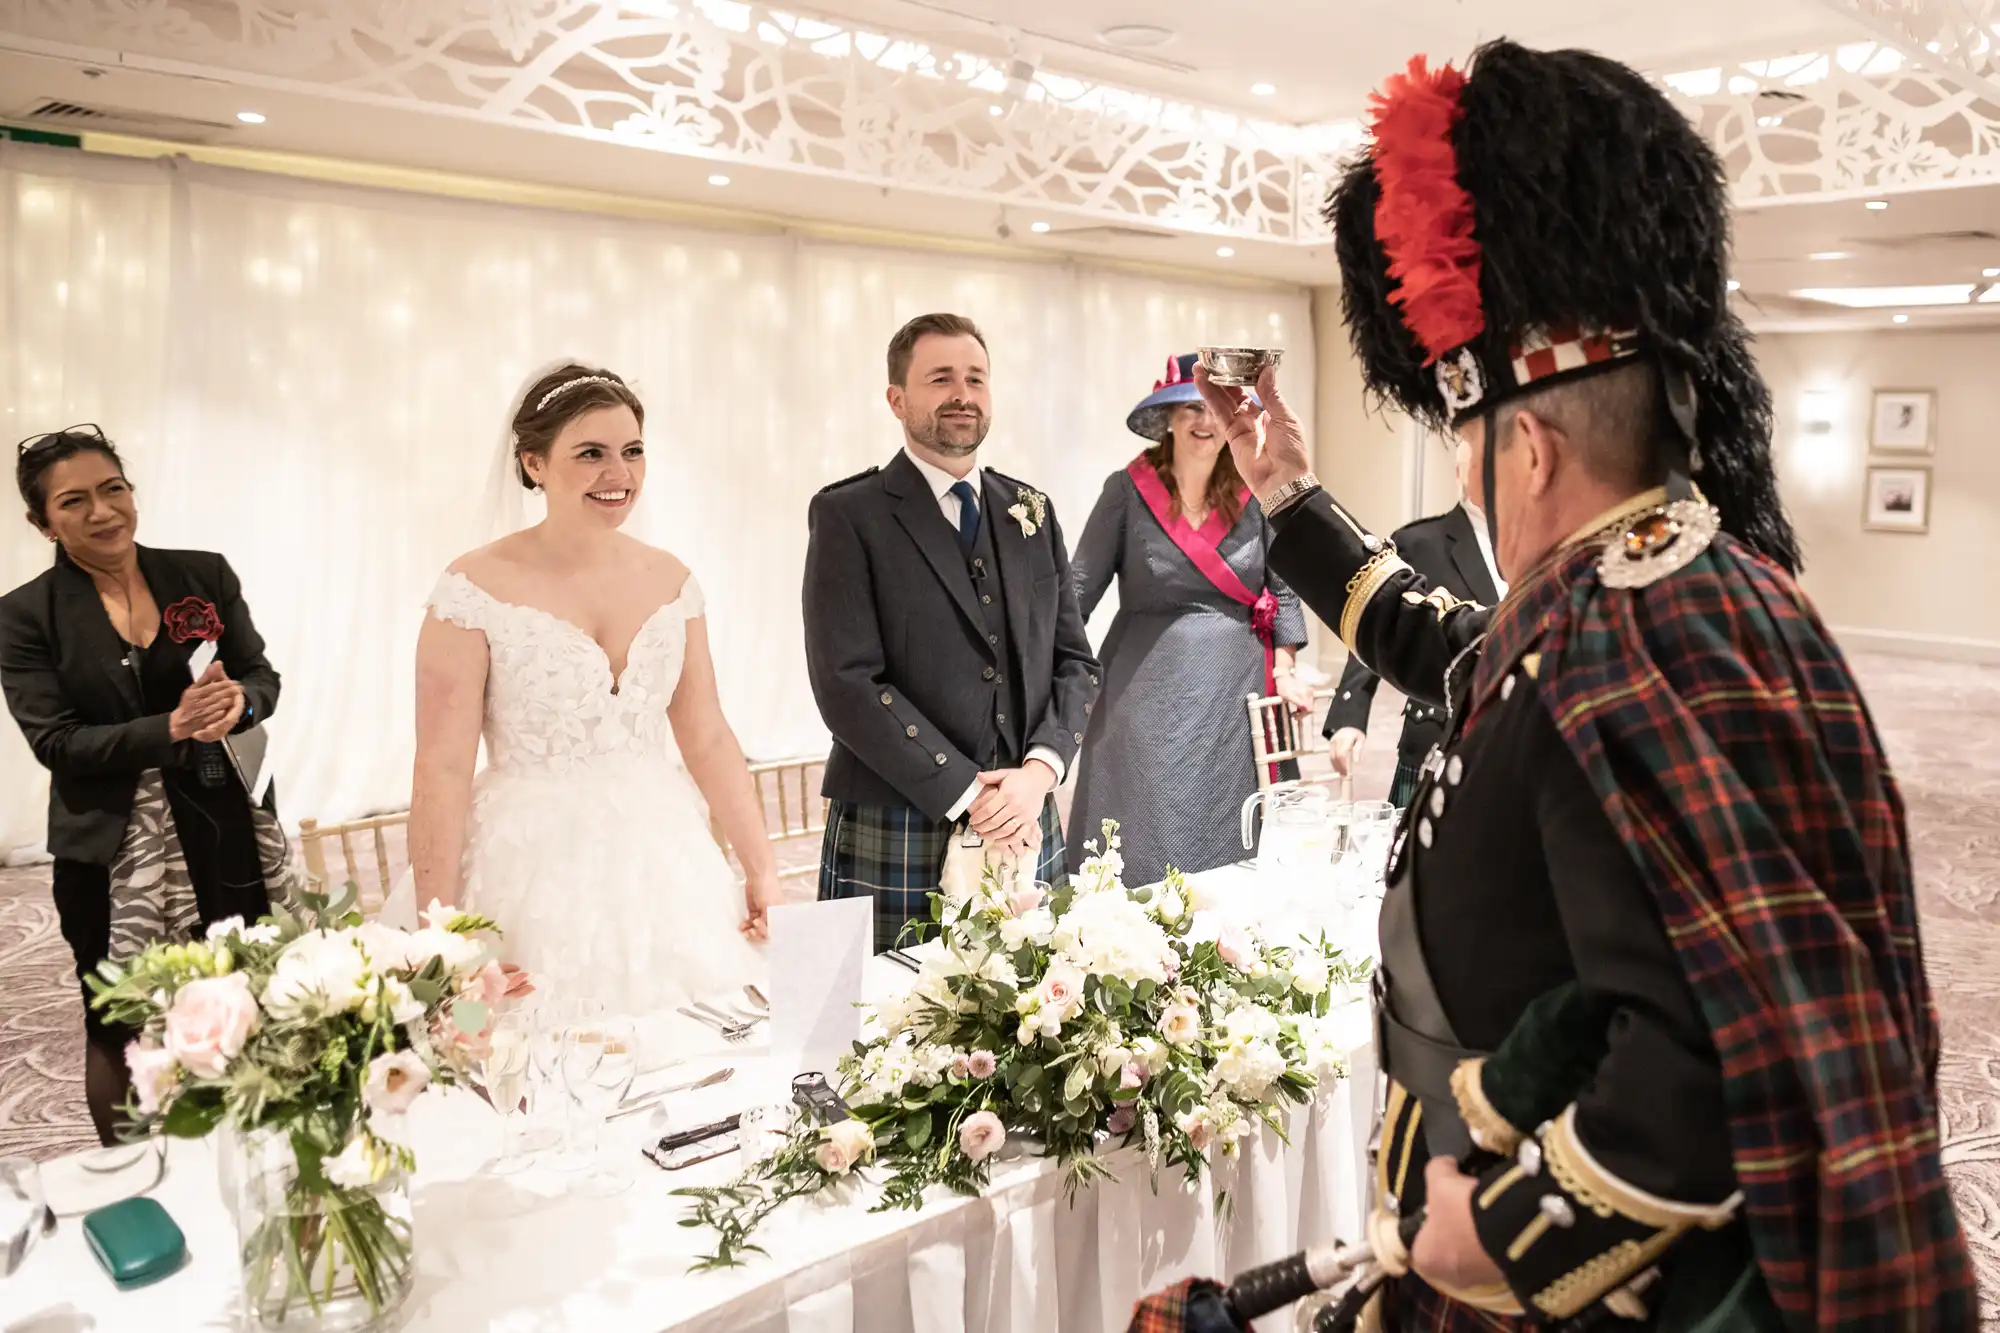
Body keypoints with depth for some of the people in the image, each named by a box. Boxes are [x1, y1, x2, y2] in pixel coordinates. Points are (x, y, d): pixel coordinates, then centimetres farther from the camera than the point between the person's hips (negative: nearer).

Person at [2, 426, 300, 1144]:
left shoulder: (204, 574, 2)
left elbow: (263, 676, 5)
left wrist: (239, 701, -18)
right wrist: (171, 729, -23)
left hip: (227, 834, 2)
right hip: (112, 855, -1)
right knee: (117, 1031, 12)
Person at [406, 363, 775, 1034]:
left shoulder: (671, 579, 4)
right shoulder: (476, 588, -9)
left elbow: (708, 738, 7)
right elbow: (443, 769, -10)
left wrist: (762, 871, 3)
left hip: (663, 867, 4)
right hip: (536, 871, -4)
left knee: (683, 1050, 10)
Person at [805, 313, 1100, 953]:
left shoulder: (1029, 512, 12)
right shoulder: (848, 515, -4)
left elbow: (1075, 661, 10)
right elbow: (847, 682, -13)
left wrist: (1039, 771, -7)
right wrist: (967, 795, -15)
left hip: (1028, 831, 5)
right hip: (897, 840, -4)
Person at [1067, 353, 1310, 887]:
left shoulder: (1254, 493, 3)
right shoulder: (1128, 490, -3)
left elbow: (1282, 587, 11)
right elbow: (1080, 589, -4)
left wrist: (1284, 669, 4)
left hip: (1237, 694, 2)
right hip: (1150, 695, -2)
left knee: (1233, 848, 7)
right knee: (1148, 846, 1)